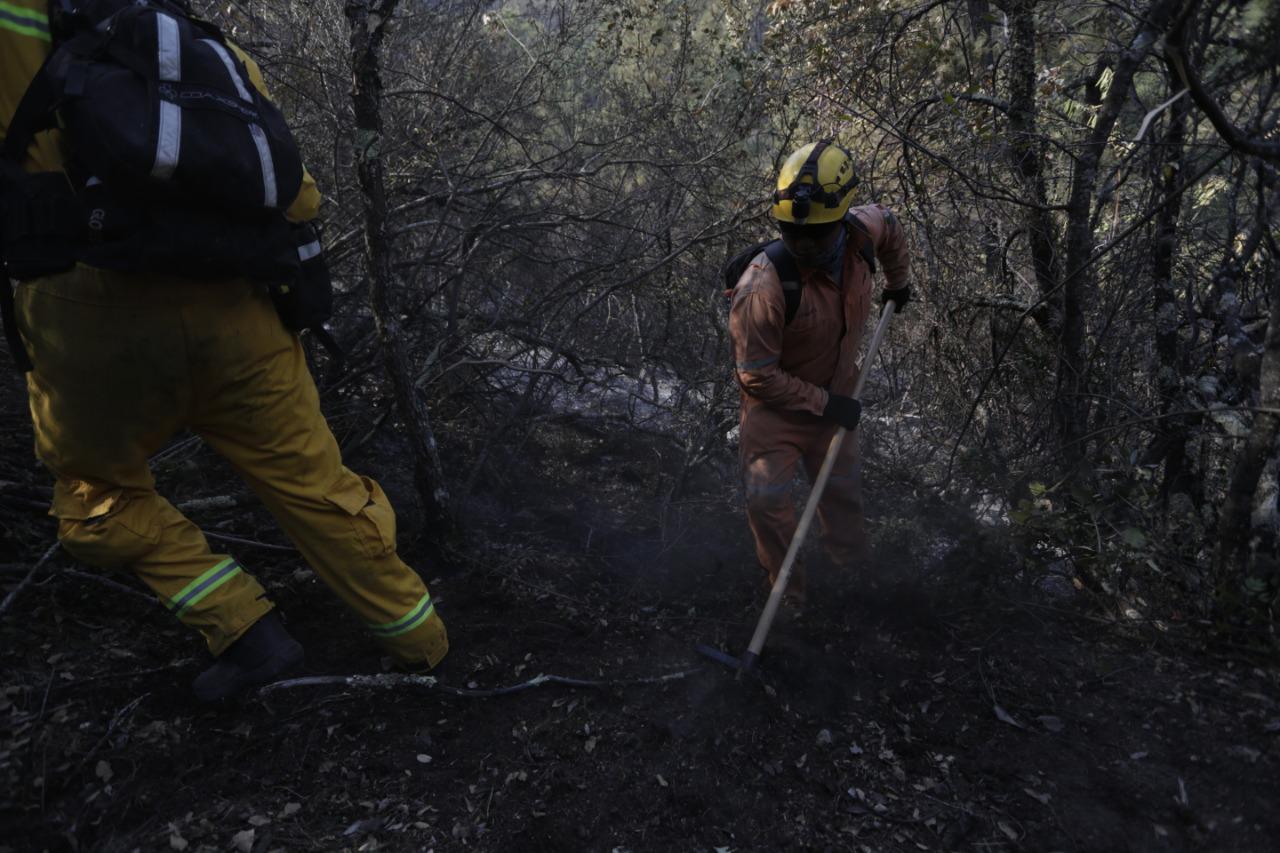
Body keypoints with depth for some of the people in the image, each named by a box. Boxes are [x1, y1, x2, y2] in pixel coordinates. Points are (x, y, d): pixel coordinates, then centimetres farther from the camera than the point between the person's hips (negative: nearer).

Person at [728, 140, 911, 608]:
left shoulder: (863, 230, -19)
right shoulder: (763, 287, -36)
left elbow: (889, 223, 10)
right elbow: (757, 375, -26)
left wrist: (898, 282, 23)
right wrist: (823, 403, -22)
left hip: (837, 397, 5)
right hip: (775, 406, -5)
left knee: (843, 490, 21)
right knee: (767, 499, -12)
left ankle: (853, 571, 46)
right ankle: (788, 597, 12)